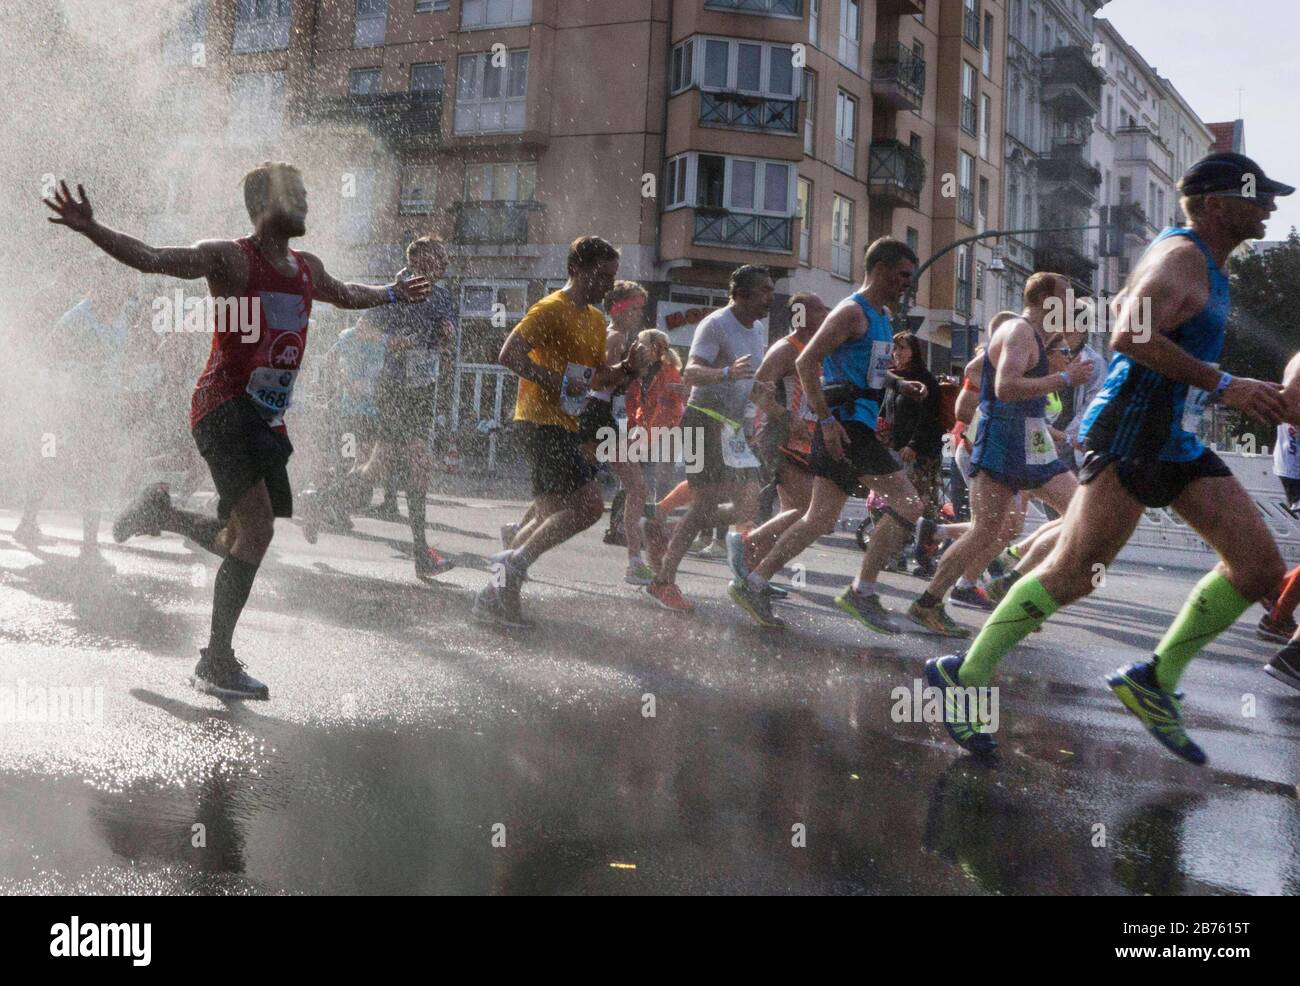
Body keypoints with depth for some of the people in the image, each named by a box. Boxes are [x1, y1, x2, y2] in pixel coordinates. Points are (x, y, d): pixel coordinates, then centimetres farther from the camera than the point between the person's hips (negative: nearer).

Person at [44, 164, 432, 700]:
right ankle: (216, 662, -6)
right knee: (258, 526, -18)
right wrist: (91, 229, -33)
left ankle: (161, 512, 37)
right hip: (224, 407, -8)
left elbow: (346, 295, 36)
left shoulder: (308, 269, 15)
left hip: (267, 417, 8)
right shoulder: (230, 257, -8)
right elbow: (150, 259, -18)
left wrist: (393, 293, 46)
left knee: (244, 539, 9)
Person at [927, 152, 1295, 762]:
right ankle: (965, 677, 1)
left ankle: (1155, 682, 11)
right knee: (1071, 575, -11)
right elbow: (1130, 335, -27)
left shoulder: (1199, 258, 20)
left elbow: (1124, 306, 33)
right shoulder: (1182, 255, -11)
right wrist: (1222, 385, -23)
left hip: (1176, 441, 10)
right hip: (1131, 432, -10)